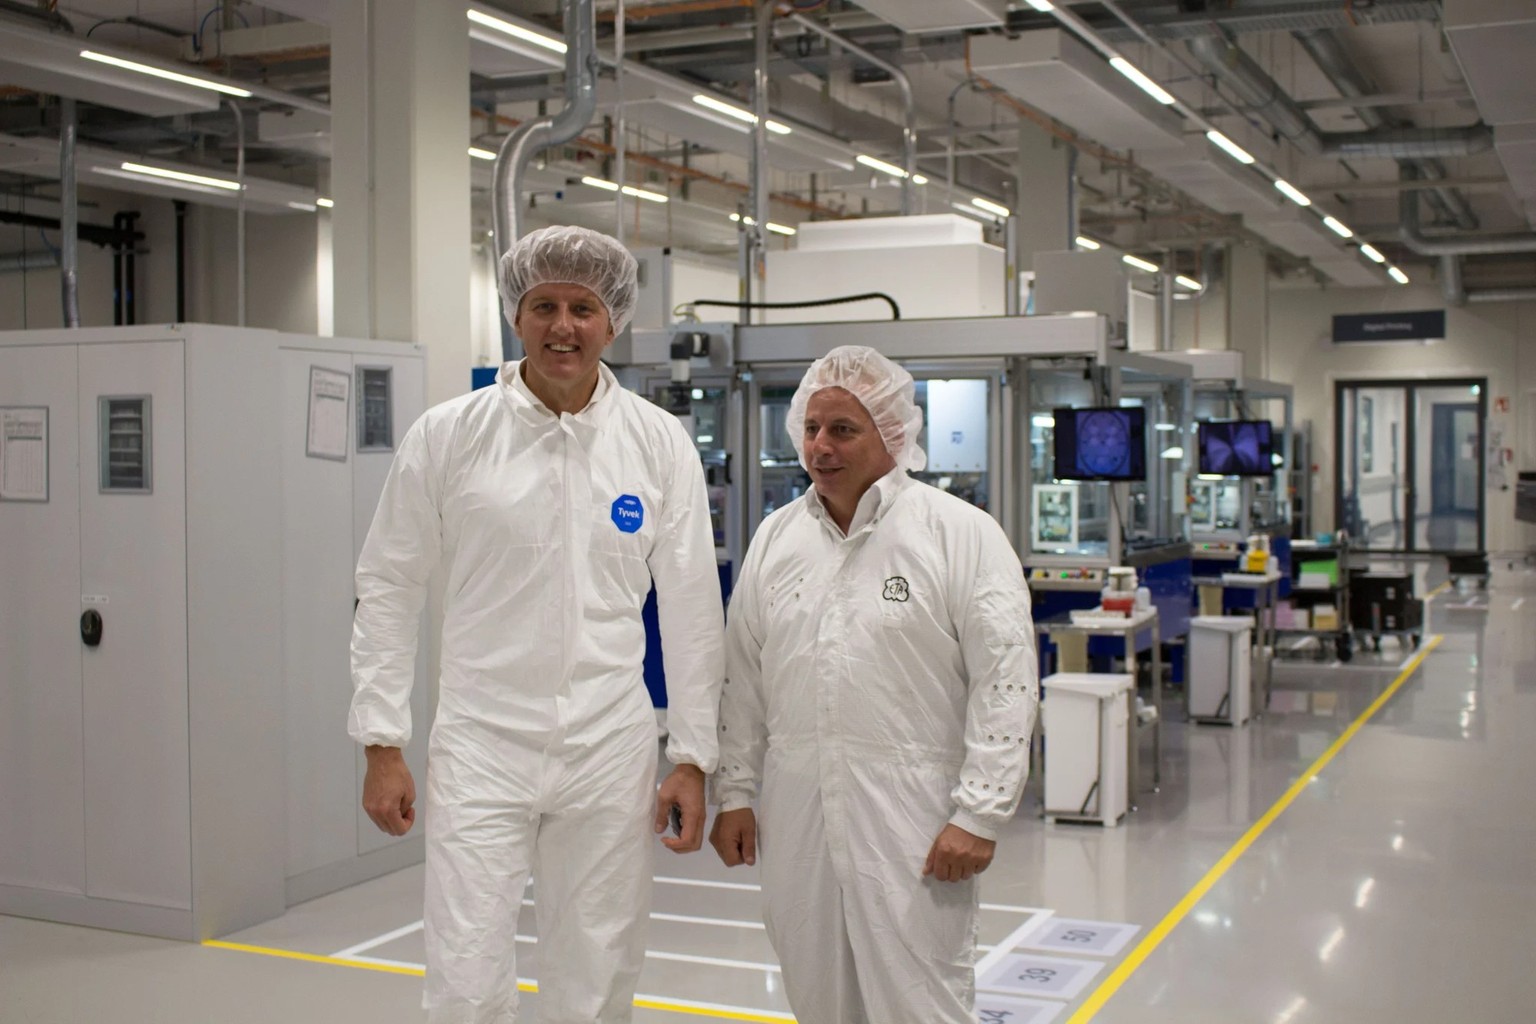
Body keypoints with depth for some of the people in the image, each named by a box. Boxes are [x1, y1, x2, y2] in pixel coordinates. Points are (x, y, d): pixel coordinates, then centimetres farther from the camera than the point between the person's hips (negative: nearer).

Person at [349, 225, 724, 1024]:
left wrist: (693, 757, 2)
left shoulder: (659, 443, 0)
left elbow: (691, 608, 3)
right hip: (481, 748, -1)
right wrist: (382, 746, -1)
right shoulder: (447, 435, -2)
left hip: (610, 750, 1)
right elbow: (388, 593, 3)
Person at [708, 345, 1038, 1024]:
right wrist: (734, 793, 12)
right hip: (796, 814, 5)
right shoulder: (776, 536, 10)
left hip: (913, 818, -5)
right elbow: (743, 679, 14)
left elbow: (1004, 682, -8)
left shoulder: (963, 534, -6)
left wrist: (979, 814, -12)